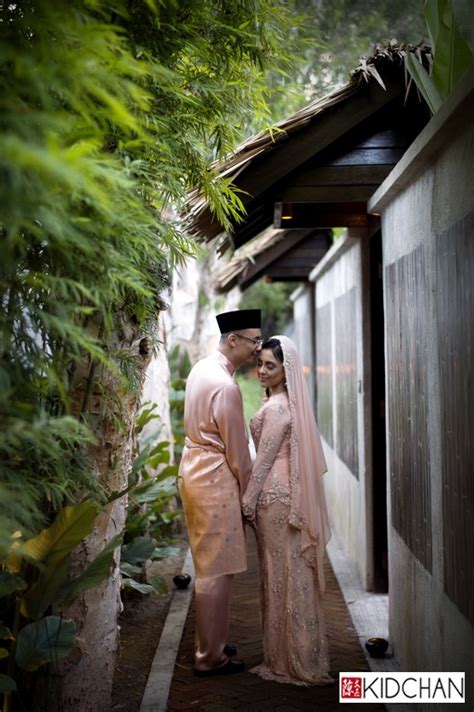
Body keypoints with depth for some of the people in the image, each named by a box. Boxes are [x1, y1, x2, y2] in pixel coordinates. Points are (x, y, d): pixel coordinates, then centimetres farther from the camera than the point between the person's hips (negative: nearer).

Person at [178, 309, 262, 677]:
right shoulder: (225, 387, -21)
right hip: (215, 480, -10)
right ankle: (211, 657, 7)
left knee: (209, 564, 18)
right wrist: (247, 493, -1)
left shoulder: (202, 368, 8)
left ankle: (212, 642, 30)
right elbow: (236, 449, -15)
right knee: (216, 570, -1)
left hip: (195, 470, 10)